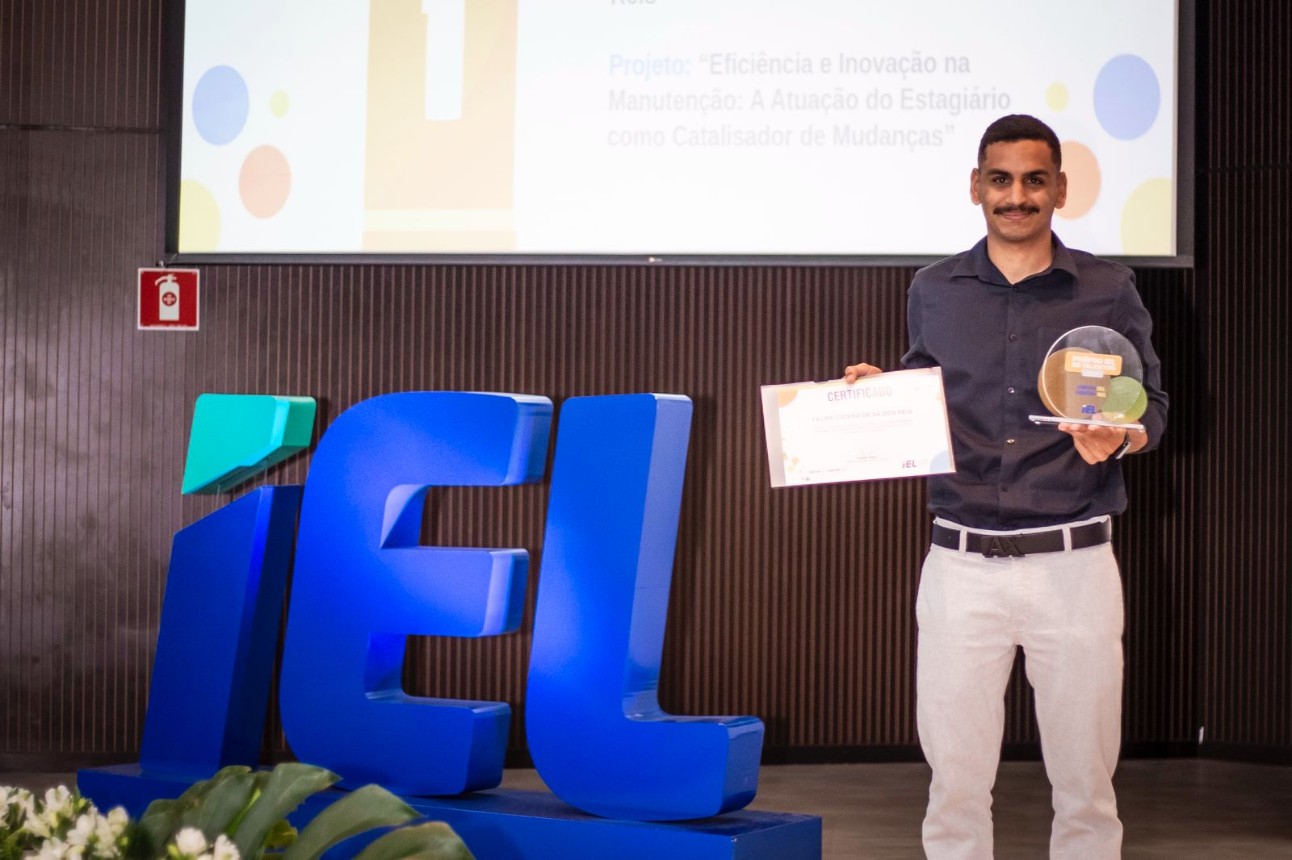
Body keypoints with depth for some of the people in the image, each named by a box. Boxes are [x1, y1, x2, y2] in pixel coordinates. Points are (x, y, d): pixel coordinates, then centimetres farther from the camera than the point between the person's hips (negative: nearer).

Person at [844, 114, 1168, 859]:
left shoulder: (1109, 291, 3)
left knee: (1085, 783, 5)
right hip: (961, 565, 1)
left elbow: (1153, 407, 7)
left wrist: (1120, 438, -14)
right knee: (956, 783, 3)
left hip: (1073, 564, -1)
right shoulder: (934, 293, 8)